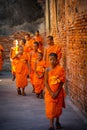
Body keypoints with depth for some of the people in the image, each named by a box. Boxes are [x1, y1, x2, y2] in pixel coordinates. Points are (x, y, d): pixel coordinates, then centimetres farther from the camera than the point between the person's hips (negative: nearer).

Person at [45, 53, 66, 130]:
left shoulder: (60, 69, -8)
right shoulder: (47, 70, -5)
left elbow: (62, 82, -7)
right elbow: (46, 82, -6)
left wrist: (57, 92, -13)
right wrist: (51, 93, -15)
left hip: (58, 92, 0)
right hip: (50, 92, 0)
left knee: (58, 108, 13)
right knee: (50, 108, -2)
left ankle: (57, 121, 34)